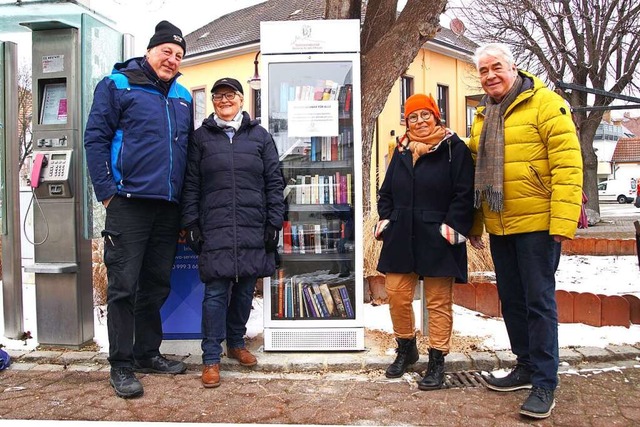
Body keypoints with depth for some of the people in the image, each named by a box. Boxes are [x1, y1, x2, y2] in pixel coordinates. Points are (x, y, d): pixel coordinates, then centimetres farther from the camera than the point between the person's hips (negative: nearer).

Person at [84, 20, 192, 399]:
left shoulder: (183, 96, 16)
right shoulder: (118, 85, 1)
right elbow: (95, 138, -4)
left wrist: (187, 202, 15)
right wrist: (107, 191, -12)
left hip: (169, 207, 6)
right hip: (129, 203, -5)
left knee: (157, 284, 13)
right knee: (124, 286, -1)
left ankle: (147, 353, 27)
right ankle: (121, 365, 11)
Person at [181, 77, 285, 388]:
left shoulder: (260, 136, 10)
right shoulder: (201, 137, 9)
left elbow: (274, 182, 7)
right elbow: (191, 185, 6)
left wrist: (274, 223, 1)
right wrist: (191, 225, -1)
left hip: (253, 229, 2)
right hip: (214, 229, -1)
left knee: (245, 289, 10)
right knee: (215, 292, -4)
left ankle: (236, 343, 30)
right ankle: (211, 359, 7)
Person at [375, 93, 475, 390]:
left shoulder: (454, 148, -2)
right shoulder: (401, 150, 14)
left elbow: (464, 194, -7)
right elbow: (387, 192, 19)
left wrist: (452, 226, -14)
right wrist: (385, 219, 6)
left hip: (437, 240, -5)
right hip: (401, 237, 5)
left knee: (438, 302, 4)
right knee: (396, 296, 8)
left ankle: (437, 360, 17)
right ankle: (406, 349, 30)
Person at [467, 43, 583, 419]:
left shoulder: (546, 104, -8)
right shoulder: (483, 116, 14)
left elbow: (568, 165, -14)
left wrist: (563, 221, -20)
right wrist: (475, 223, 17)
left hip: (536, 224, -7)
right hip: (499, 227, 7)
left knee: (539, 302, -1)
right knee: (512, 301, 15)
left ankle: (545, 384, 12)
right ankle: (527, 367, 31)